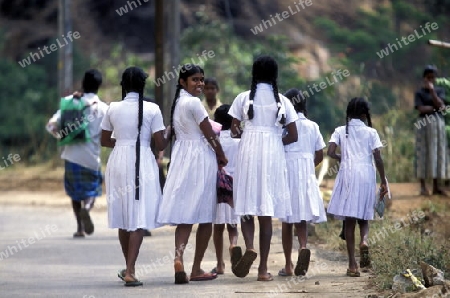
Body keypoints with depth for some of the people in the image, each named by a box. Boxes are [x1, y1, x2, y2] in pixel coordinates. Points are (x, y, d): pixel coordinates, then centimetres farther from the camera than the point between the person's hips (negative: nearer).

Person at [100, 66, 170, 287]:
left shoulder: (113, 109, 2)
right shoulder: (152, 109, -6)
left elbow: (104, 141, 10)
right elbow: (160, 145, -6)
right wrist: (168, 134, 15)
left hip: (118, 163, 3)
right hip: (142, 164, -3)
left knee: (123, 218, 15)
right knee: (139, 219, -2)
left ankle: (129, 268, 28)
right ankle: (130, 271, -13)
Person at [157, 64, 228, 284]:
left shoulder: (177, 103, 13)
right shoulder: (193, 103, -13)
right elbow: (210, 135, -11)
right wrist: (222, 157, 5)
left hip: (180, 159, 8)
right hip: (201, 159, -7)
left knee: (184, 216, 3)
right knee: (205, 217, 3)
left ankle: (178, 257, -20)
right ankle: (196, 269, 6)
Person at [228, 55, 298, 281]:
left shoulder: (243, 98, 1)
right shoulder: (282, 101, 3)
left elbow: (234, 130, -1)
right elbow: (293, 136, 1)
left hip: (248, 153, -1)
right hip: (273, 155, 1)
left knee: (246, 206, 8)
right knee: (266, 212, 4)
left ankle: (249, 247, -22)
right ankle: (263, 268, 3)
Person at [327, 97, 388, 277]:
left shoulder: (340, 131, 6)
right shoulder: (371, 132, 4)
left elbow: (330, 152, -5)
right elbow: (378, 158, -1)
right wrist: (383, 182, 6)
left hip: (347, 175, 0)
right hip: (367, 176, 0)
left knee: (349, 220, 3)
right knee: (364, 218, 14)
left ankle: (352, 264, -2)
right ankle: (364, 241, -21)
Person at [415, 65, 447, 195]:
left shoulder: (439, 91, 11)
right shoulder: (419, 93, 2)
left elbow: (439, 104, -6)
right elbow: (421, 109, -10)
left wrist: (432, 90, -13)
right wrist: (437, 108, -7)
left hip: (439, 123, 4)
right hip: (424, 124, -4)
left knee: (438, 153, 1)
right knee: (423, 153, -5)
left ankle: (436, 186, 4)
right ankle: (423, 186, -4)